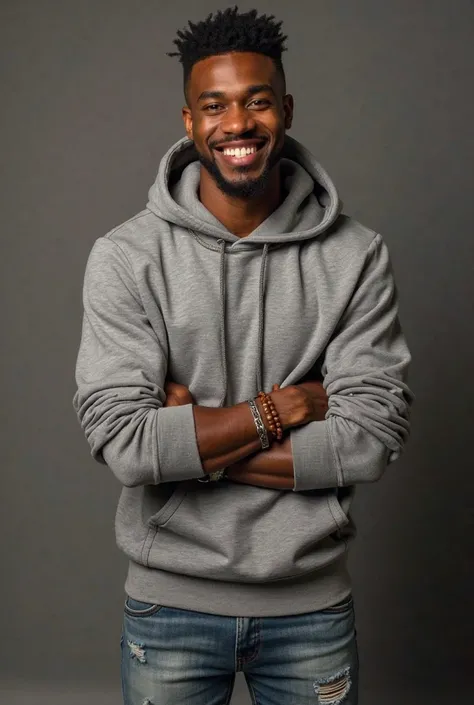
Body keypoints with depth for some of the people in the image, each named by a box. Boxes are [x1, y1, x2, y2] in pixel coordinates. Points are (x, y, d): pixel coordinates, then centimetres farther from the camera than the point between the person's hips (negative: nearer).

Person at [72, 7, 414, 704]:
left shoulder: (355, 255, -7)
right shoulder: (125, 256, -10)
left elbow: (373, 436, -14)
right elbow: (122, 439, -18)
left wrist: (194, 440, -16)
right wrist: (282, 405, -16)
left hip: (313, 602, 1)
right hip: (170, 602, 0)